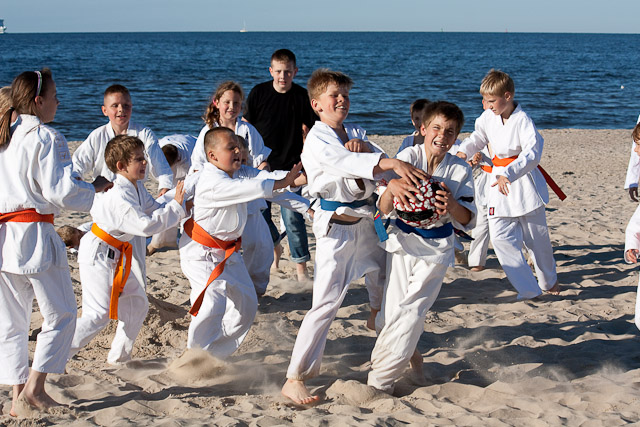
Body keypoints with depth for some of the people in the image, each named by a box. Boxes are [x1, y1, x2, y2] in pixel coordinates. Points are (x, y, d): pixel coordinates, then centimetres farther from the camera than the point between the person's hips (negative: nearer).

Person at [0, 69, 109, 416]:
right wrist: (95, 189, 2)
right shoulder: (46, 138, -10)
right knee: (60, 314, 6)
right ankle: (35, 386, 2)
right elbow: (60, 191, -14)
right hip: (34, 236, -7)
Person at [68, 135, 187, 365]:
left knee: (137, 305, 14)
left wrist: (181, 205, -6)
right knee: (98, 315, -11)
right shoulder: (119, 197, -28)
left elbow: (154, 210, 8)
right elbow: (146, 225, -32)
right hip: (98, 255, -10)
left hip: (119, 257, 10)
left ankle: (118, 356, 27)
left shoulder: (136, 187, 1)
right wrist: (176, 206, -25)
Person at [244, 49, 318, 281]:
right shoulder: (258, 93, -1)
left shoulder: (303, 97, -3)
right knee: (260, 215, 9)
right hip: (261, 166, 2)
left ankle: (301, 266, 0)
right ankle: (275, 247, 39)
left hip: (290, 167, -2)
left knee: (293, 218, -10)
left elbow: (308, 132, 4)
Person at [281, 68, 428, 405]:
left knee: (385, 283, 24)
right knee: (327, 302, -14)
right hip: (336, 227, -8)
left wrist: (363, 147, -19)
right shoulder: (317, 141, -13)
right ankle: (295, 379, -11)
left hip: (367, 222, 8)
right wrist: (393, 163, -45)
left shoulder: (355, 134, 12)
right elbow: (345, 162, -32)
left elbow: (378, 161, 2)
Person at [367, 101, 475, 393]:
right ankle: (409, 357, 26)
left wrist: (452, 206, -27)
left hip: (436, 248, 0)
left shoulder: (461, 171, -3)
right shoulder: (408, 157, -7)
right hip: (403, 241, 0)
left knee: (411, 312, -8)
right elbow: (385, 209, -12)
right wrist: (391, 188, -35)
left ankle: (379, 381, 0)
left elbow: (467, 222, -4)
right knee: (392, 312, -5)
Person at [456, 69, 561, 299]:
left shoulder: (522, 120, -21)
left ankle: (549, 281, 36)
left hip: (524, 184, -5)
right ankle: (529, 289, 1)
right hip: (499, 180, 5)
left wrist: (508, 174, -43)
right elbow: (479, 138, 16)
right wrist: (464, 151, -5)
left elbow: (532, 153, -31)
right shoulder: (488, 117, -2)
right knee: (500, 237, -6)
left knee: (536, 237, 9)